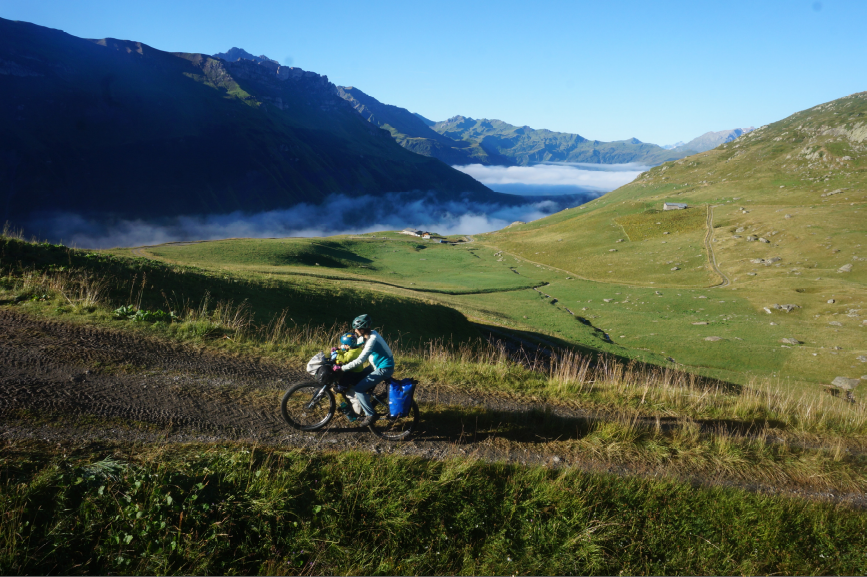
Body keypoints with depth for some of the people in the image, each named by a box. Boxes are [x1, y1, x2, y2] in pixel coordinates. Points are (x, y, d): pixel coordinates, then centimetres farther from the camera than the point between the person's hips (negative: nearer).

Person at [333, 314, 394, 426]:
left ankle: (371, 414, -3)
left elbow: (360, 360, -31)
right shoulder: (370, 333, 1)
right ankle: (362, 405, 29)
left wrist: (341, 368, -27)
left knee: (358, 389, -12)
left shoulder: (372, 340, -28)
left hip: (384, 369, -10)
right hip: (378, 365, 10)